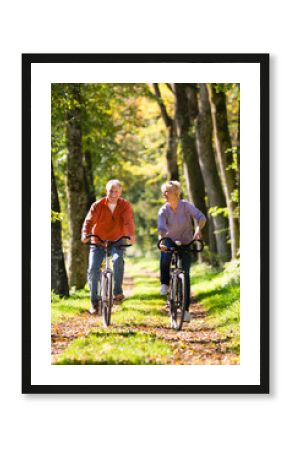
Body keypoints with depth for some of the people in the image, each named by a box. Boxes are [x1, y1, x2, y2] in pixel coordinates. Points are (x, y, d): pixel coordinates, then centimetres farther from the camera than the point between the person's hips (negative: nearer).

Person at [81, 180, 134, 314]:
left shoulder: (125, 205, -8)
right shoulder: (98, 205, -10)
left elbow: (128, 221, -23)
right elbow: (89, 220, -22)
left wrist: (130, 235, -44)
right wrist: (85, 234, -43)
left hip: (117, 242, -1)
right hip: (98, 242, 1)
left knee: (118, 260, -31)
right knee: (93, 270, -11)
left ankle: (117, 292, -21)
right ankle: (94, 303, 2)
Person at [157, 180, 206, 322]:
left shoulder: (186, 206, -13)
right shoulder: (163, 210, -11)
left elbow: (201, 217, -26)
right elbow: (161, 227, -27)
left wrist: (198, 229, -47)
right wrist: (161, 241, -46)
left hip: (186, 243, -1)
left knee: (185, 274, -10)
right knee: (165, 258, -32)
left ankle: (185, 309, -6)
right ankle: (164, 283, -2)